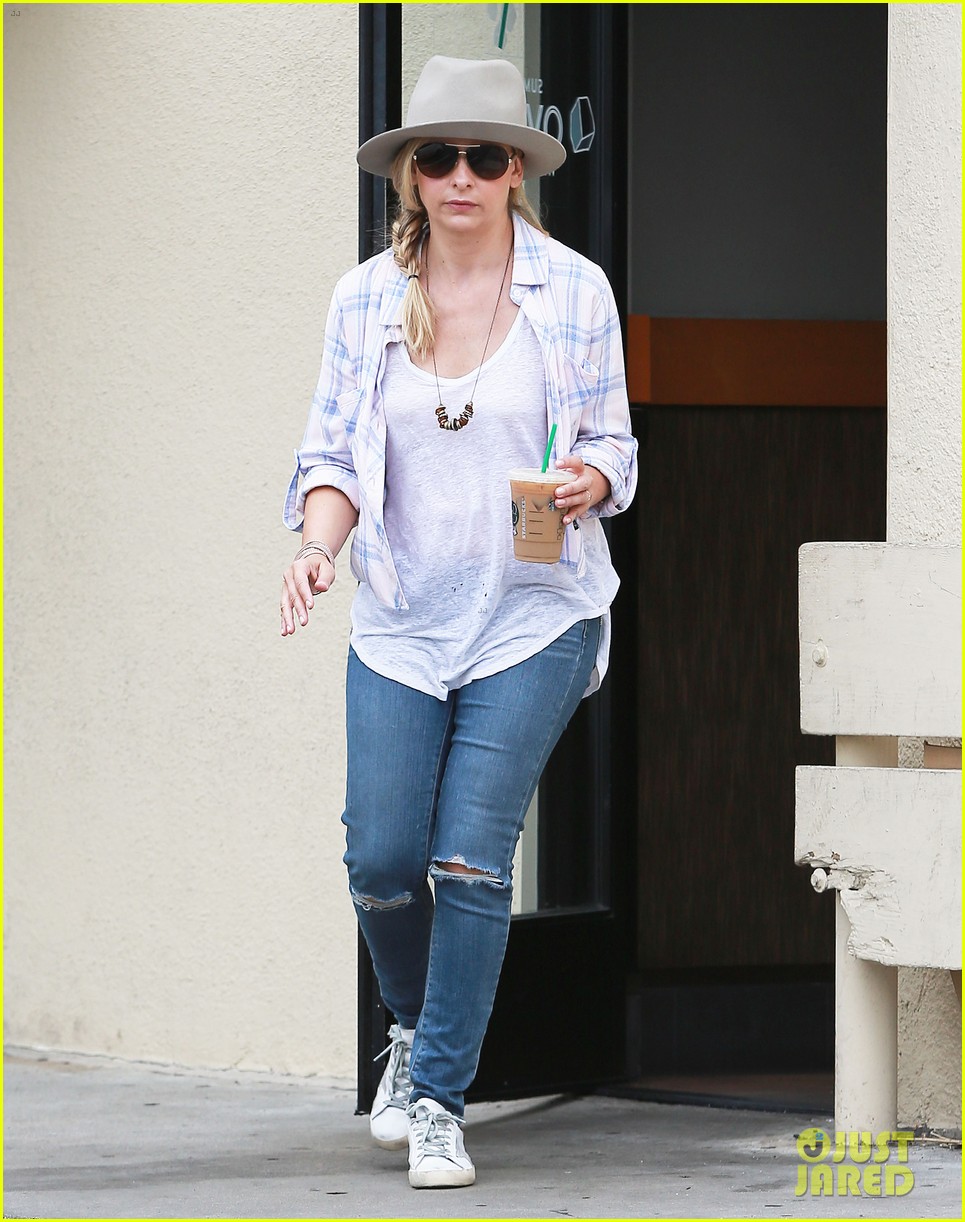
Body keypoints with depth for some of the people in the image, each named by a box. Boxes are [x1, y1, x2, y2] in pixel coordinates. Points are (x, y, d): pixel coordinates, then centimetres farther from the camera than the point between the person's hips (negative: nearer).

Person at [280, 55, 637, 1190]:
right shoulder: (367, 298, 3)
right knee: (381, 856, -4)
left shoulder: (574, 291, -2)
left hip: (533, 615, -2)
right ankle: (414, 1027, 27)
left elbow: (611, 442, 5)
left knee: (472, 857, -11)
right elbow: (336, 449, 4)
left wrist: (586, 482, -18)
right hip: (401, 619, 2)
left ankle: (438, 1098, 0)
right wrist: (317, 543, -15)